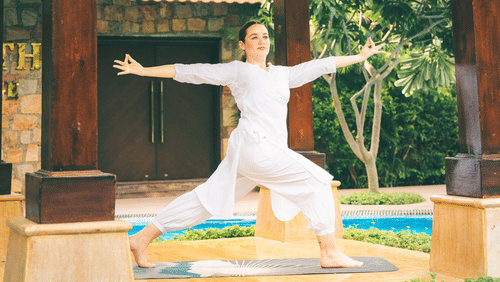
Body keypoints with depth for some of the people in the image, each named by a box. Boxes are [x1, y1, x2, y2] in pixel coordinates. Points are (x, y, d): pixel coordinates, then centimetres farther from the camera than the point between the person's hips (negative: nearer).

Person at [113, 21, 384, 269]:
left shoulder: (282, 74, 23)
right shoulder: (236, 70, 5)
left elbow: (320, 65, 28)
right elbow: (190, 72, 5)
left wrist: (360, 57, 32)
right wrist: (143, 71, 3)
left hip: (269, 151, 7)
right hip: (255, 145, -7)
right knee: (316, 181, -11)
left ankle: (142, 238, 14)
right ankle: (329, 253, -8)